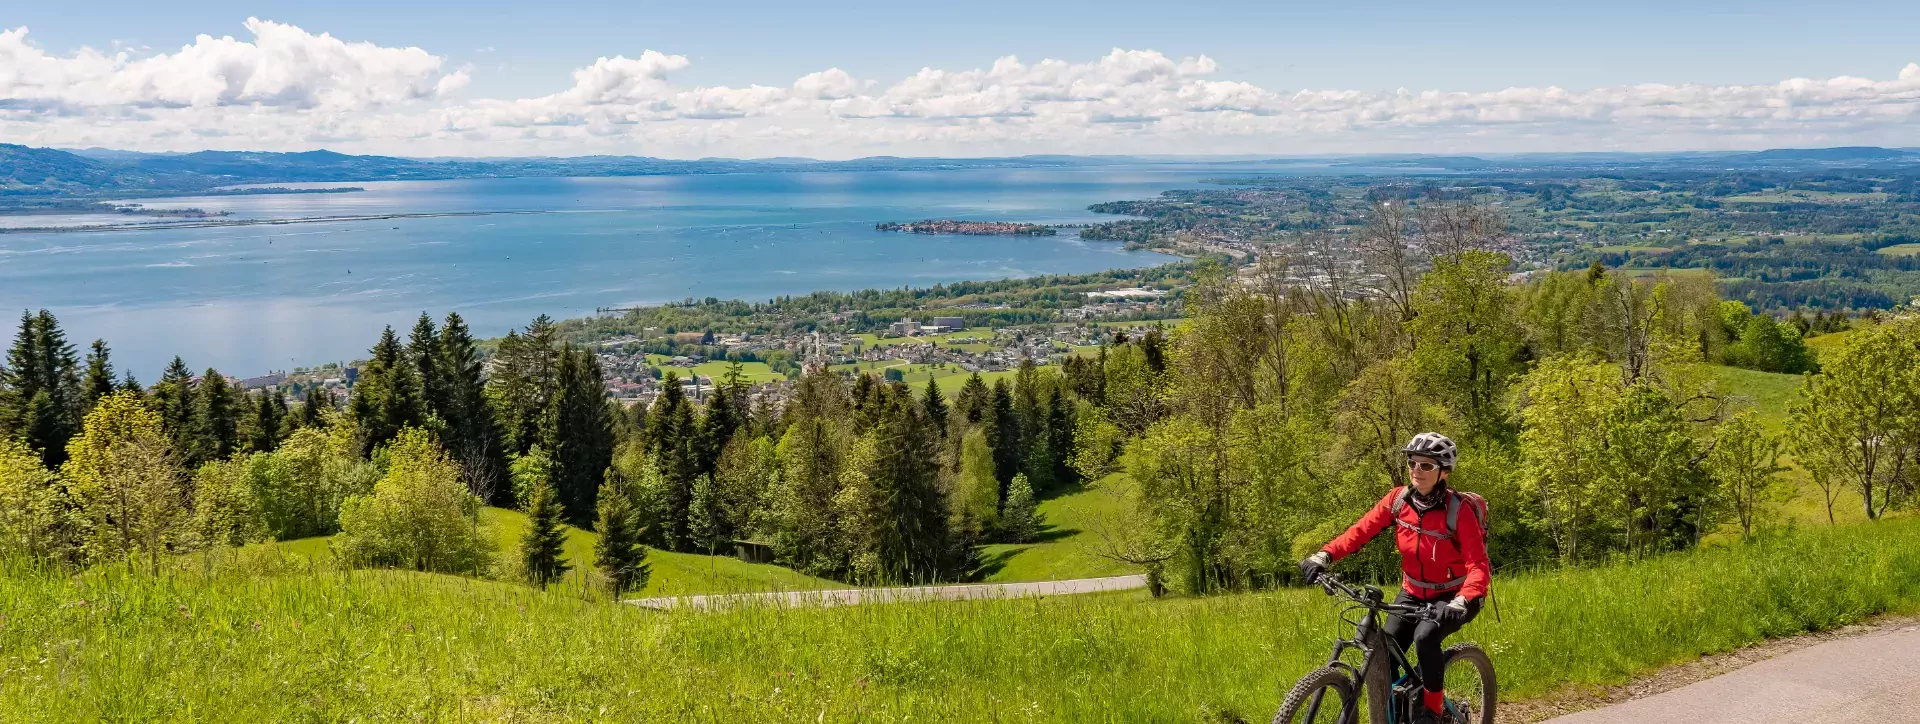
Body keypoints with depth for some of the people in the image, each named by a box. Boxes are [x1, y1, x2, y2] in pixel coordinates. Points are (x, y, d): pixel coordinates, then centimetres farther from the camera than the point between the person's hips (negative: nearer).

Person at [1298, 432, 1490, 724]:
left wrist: (1461, 601, -48)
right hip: (1414, 592, 5)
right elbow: (1362, 529, -17)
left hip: (1453, 596, -5)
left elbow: (1478, 566, -29)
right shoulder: (1398, 499, -12)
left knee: (1425, 637, -32)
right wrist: (1324, 556, -34)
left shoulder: (1459, 510, -24)